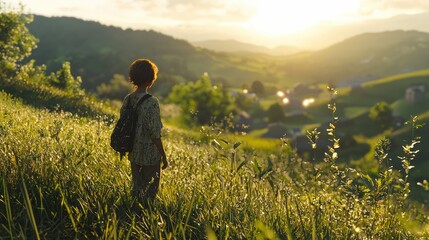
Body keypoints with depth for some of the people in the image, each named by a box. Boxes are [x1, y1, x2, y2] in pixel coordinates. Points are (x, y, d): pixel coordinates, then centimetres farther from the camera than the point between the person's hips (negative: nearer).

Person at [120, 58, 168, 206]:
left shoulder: (128, 99, 0)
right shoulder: (151, 102, -20)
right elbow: (155, 134, -20)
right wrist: (164, 156, -10)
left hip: (133, 154, 7)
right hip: (150, 156, -7)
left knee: (136, 188, 20)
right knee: (150, 190, 8)